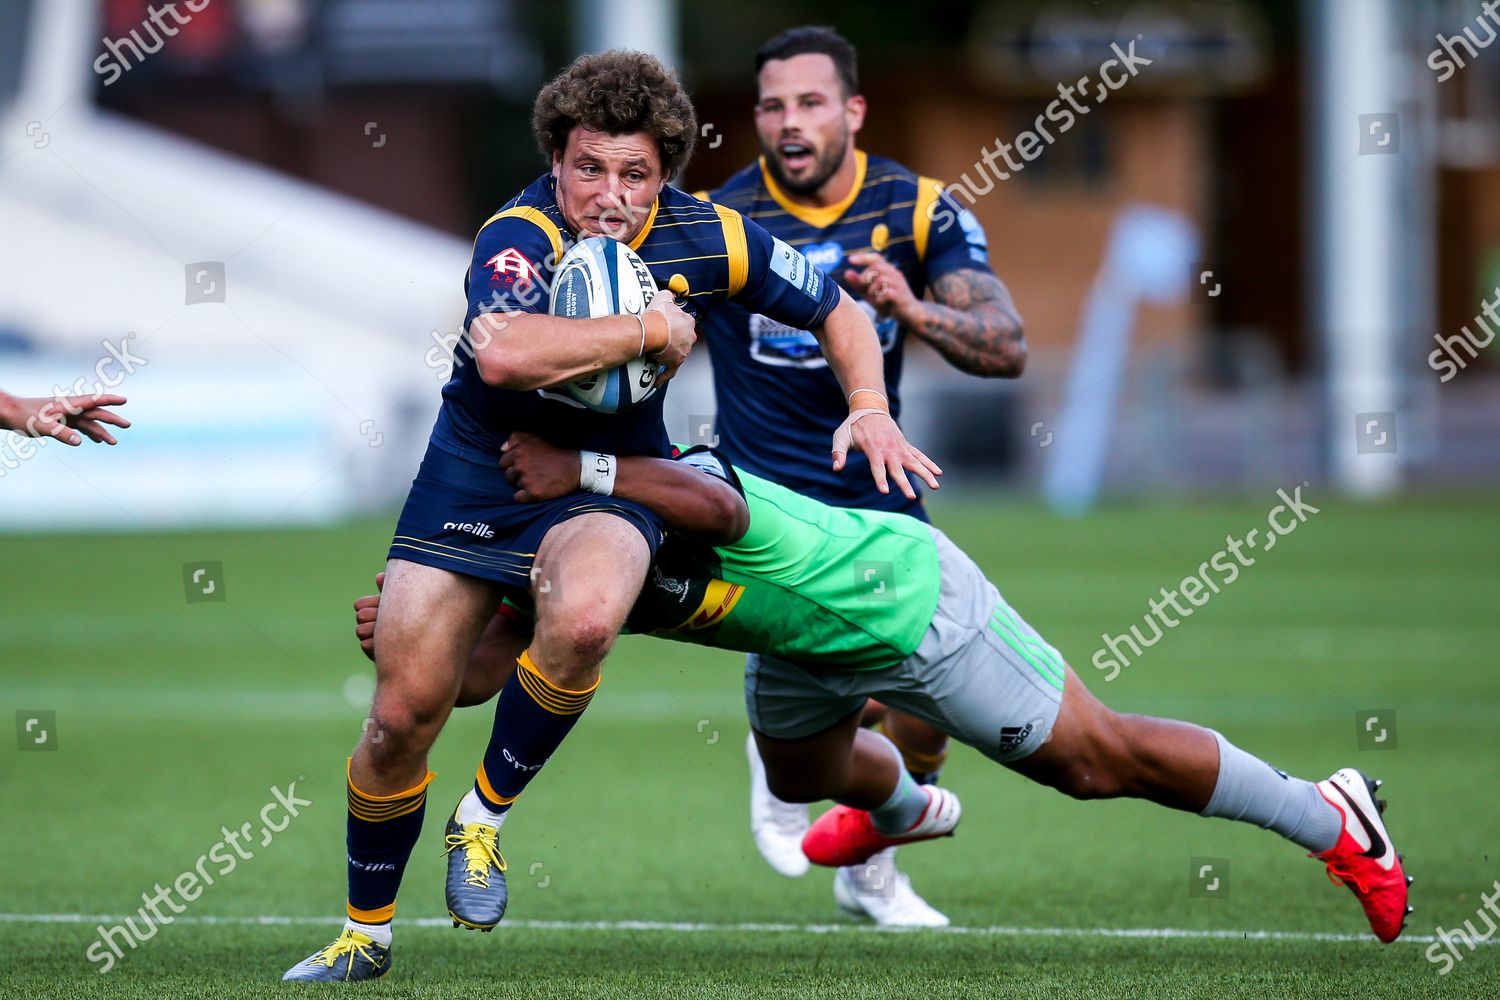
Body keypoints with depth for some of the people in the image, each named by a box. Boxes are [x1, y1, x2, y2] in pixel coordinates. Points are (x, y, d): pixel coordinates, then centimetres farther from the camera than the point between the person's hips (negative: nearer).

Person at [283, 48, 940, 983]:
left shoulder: (706, 237, -11)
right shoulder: (522, 235, -24)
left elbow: (838, 307, 6)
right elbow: (502, 352, -46)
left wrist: (870, 409, -10)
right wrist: (652, 328, -36)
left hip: (604, 484, 1)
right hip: (476, 477, -1)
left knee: (583, 620, -35)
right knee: (402, 719, -2)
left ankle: (484, 818, -10)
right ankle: (366, 935, 22)